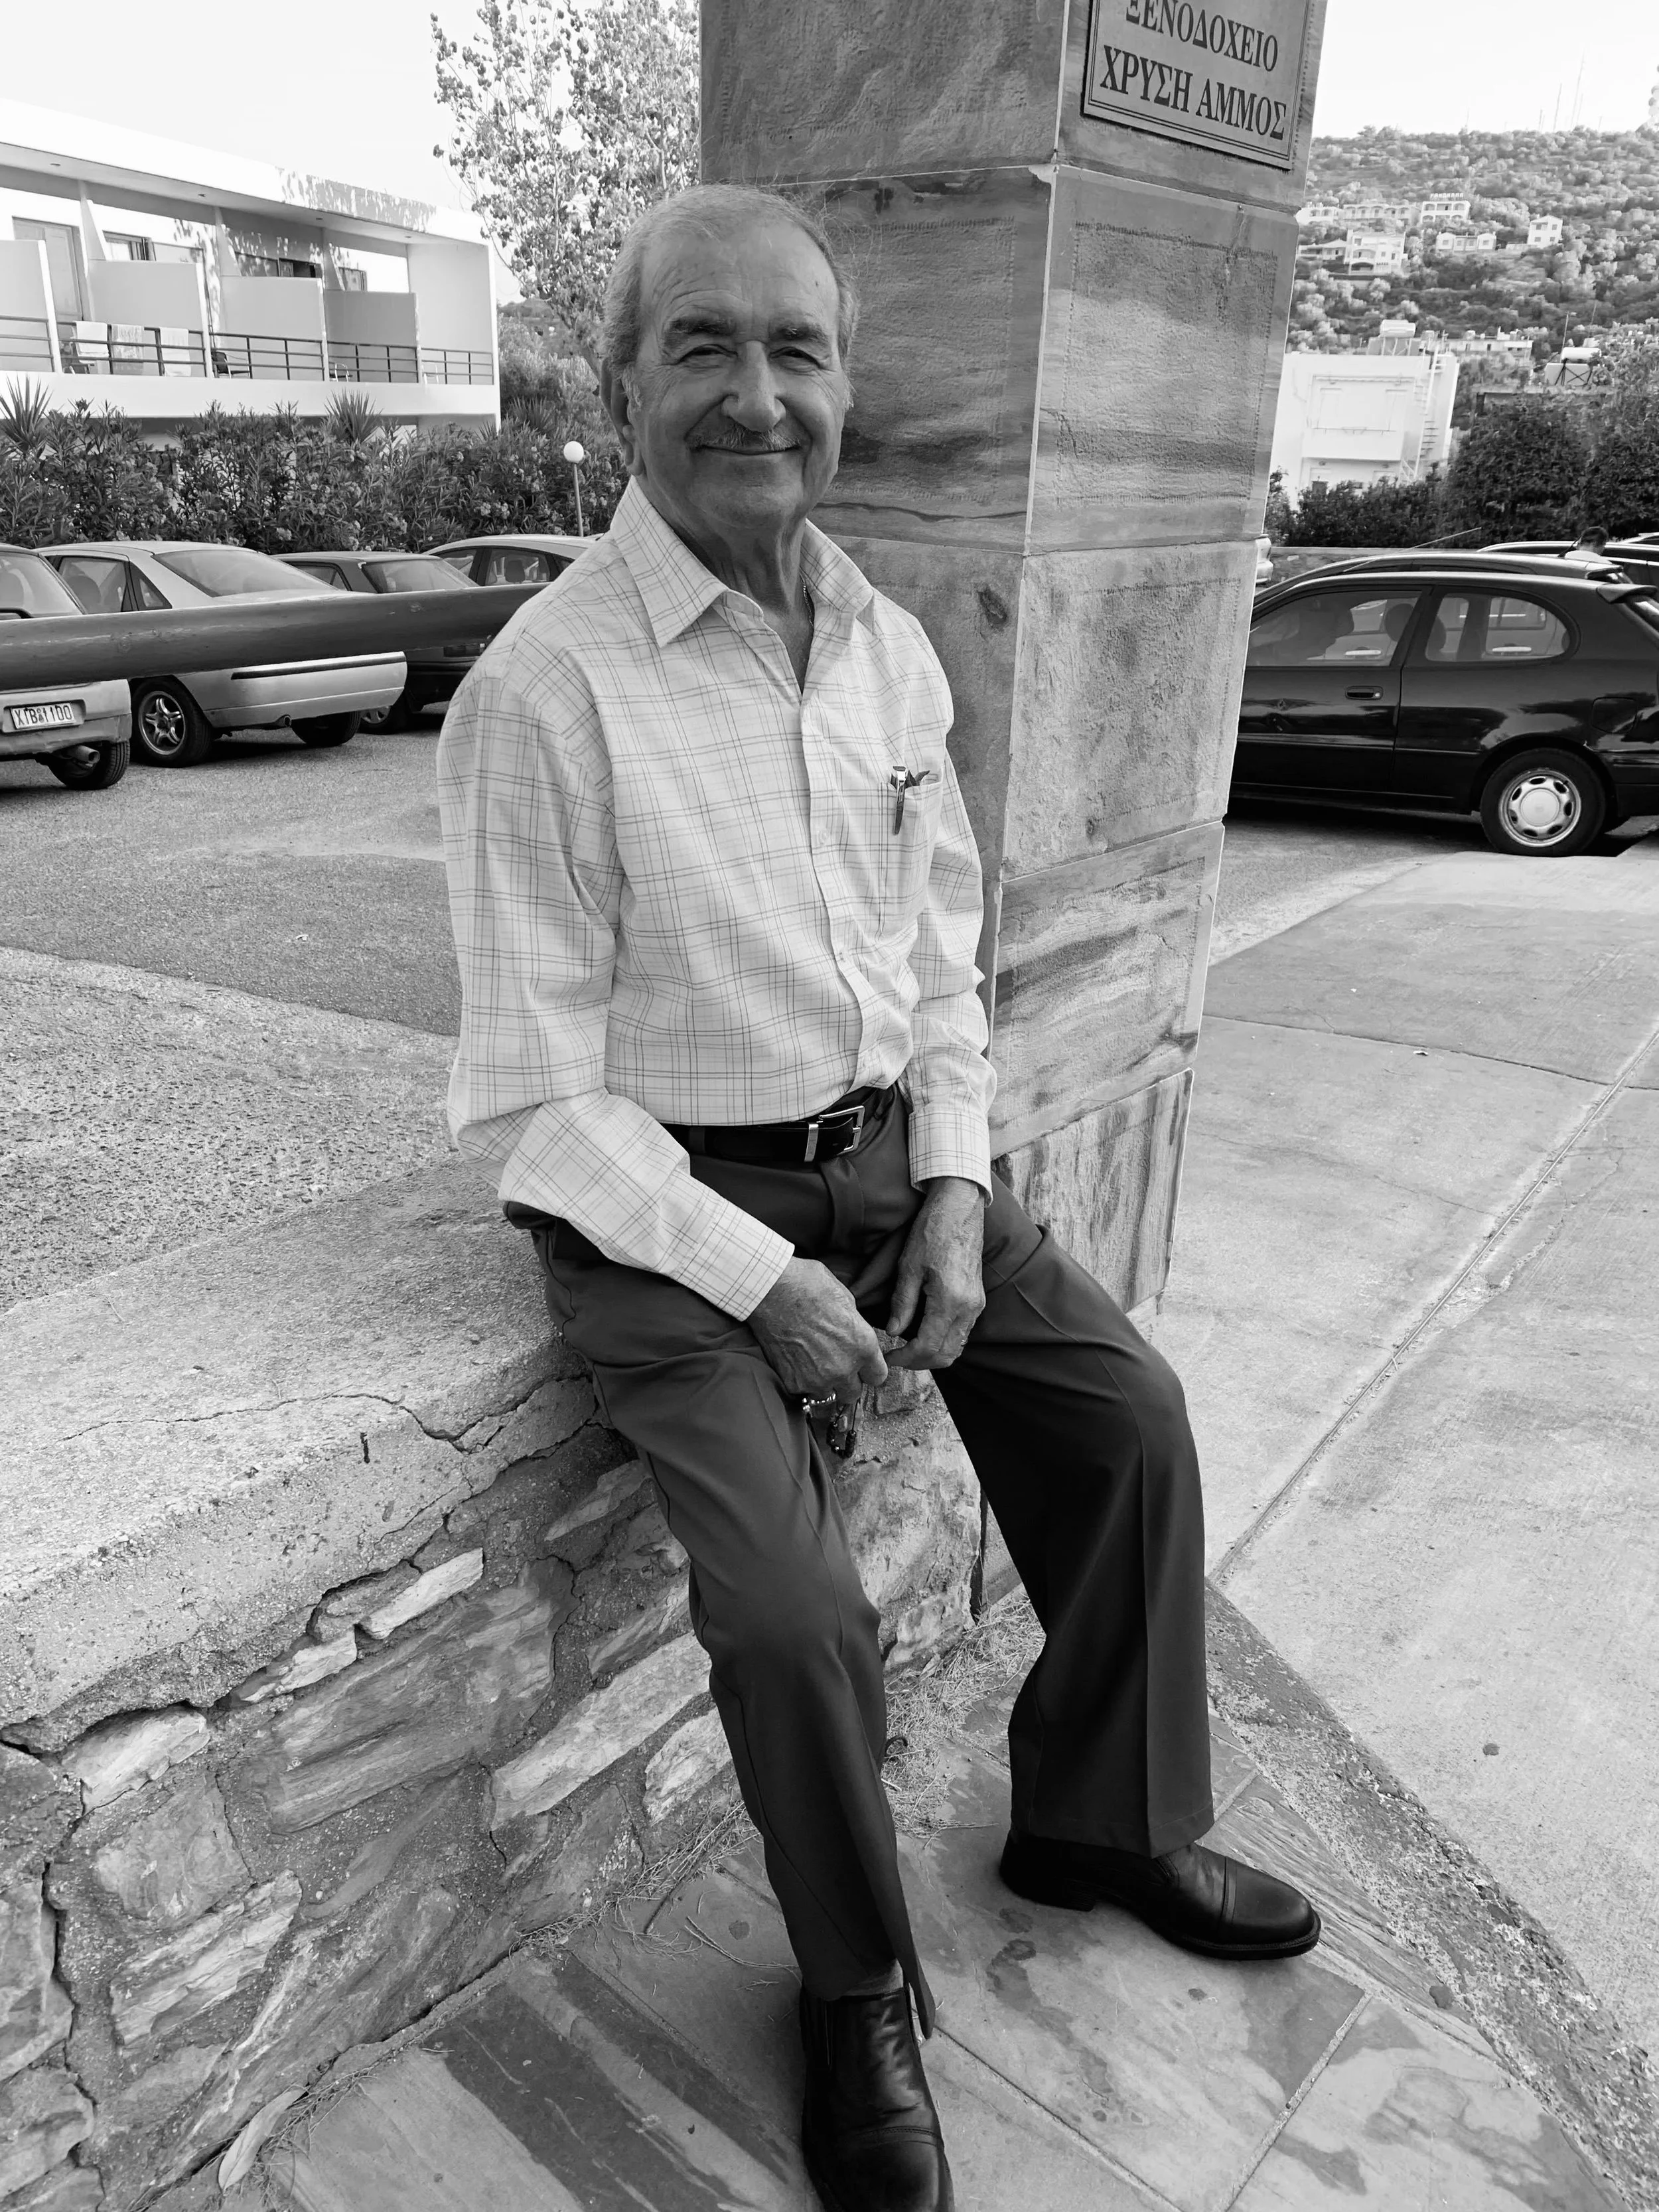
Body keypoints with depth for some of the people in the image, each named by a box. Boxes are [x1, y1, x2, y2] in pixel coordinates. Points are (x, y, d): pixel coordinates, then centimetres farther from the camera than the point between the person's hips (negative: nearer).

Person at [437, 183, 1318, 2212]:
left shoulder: (889, 651, 3)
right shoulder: (545, 690, -16)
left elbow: (941, 959, 10)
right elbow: (536, 1097, -15)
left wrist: (955, 1188, -3)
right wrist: (761, 1281, -18)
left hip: (892, 1154, 7)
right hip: (667, 1202, -6)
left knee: (1132, 1423, 3)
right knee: (789, 1606, -20)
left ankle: (1101, 1817, 29)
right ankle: (859, 1992, 13)